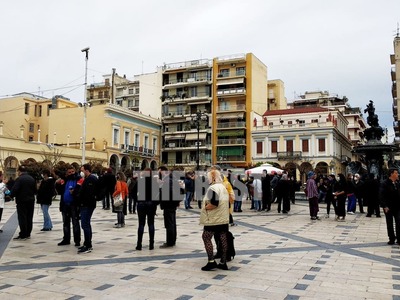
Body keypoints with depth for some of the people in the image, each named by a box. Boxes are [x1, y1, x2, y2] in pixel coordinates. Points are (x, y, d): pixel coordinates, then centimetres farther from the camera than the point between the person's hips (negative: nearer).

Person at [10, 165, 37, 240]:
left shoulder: (19, 179, -14)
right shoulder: (32, 179, 6)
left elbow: (14, 190, -20)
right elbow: (35, 190, 8)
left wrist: (11, 195, -2)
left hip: (22, 201, -6)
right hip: (31, 200, 6)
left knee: (22, 218, -1)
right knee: (29, 218, 11)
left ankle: (23, 235, -1)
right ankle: (28, 234, 18)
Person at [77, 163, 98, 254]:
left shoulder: (91, 179, -15)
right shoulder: (88, 179, 19)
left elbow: (89, 193, -23)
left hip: (87, 205, -11)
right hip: (86, 205, 11)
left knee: (85, 225, -11)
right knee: (86, 224, 16)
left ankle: (88, 246, -8)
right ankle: (88, 244, 24)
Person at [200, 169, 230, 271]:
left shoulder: (212, 188, -15)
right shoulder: (224, 187, 14)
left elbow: (214, 204, -26)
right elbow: (228, 204, 17)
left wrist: (205, 207, -12)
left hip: (213, 219, -9)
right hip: (224, 218, 9)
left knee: (206, 238, -1)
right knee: (223, 239, 9)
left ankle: (211, 261, -4)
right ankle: (223, 262, 15)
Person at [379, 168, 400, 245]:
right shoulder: (385, 184, -9)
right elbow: (381, 196, -13)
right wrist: (385, 206, -18)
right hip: (388, 207, -3)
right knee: (389, 224, 8)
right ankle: (392, 239, 18)